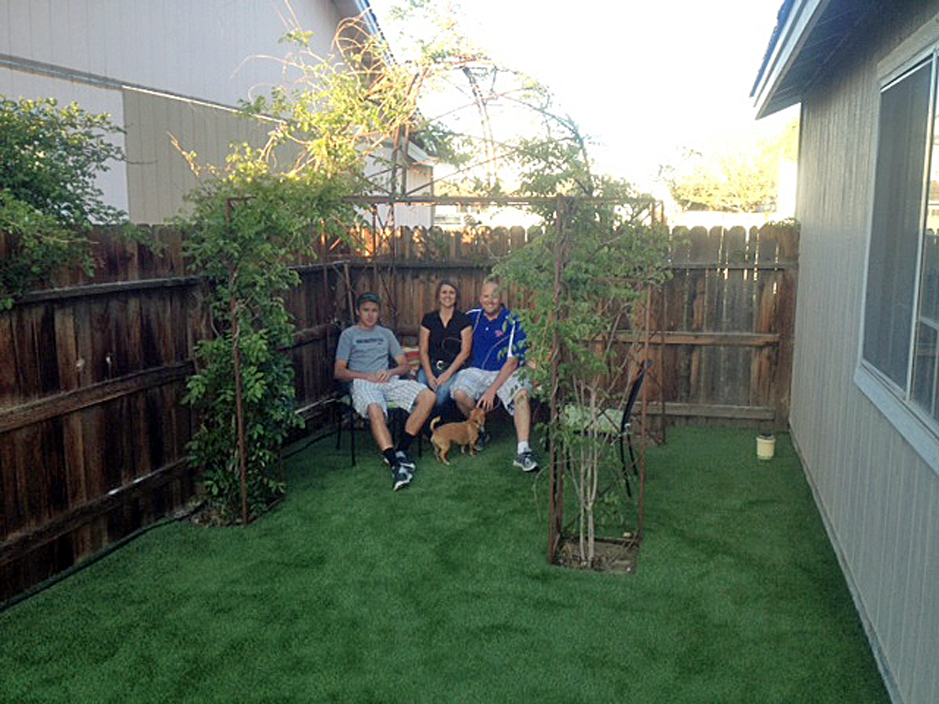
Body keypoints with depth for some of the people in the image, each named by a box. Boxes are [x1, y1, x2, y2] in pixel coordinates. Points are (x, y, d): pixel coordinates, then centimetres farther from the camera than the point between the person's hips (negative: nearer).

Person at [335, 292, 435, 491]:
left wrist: (390, 372, -3)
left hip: (388, 381, 4)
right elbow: (339, 371, 4)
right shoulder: (349, 334, 14)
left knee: (428, 396, -22)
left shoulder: (386, 334, 26)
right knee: (375, 410, -40)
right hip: (362, 383, -4)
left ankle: (400, 450, -22)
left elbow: (405, 365, 20)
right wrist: (368, 376, -9)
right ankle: (395, 464, -46)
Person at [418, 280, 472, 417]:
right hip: (429, 366, 2)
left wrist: (447, 373, -12)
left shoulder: (464, 320, 5)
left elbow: (465, 352, 0)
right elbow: (423, 350, 6)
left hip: (453, 368, -2)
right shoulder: (428, 319, 11)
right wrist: (429, 375, -11)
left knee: (441, 395, -34)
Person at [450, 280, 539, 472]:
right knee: (460, 393, -28)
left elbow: (512, 362, -10)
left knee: (521, 393, -33)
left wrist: (492, 390, -17)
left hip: (506, 372, -3)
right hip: (476, 370, 3)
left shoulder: (512, 322, -5)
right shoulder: (472, 317, 8)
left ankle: (523, 451, -38)